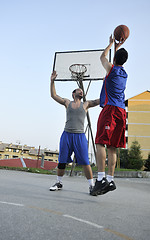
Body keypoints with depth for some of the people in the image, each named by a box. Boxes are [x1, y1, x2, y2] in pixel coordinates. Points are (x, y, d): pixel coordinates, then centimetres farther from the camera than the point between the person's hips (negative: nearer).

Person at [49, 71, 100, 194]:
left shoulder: (86, 104, 11)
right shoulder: (67, 102, 13)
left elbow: (99, 100, 4)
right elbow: (54, 95, 13)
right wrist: (52, 81, 6)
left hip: (80, 135, -1)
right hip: (67, 134, 1)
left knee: (85, 162, -6)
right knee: (62, 161, 5)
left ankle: (91, 185, 4)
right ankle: (59, 183, 22)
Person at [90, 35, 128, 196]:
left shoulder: (112, 69, 3)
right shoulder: (124, 74, 20)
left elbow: (103, 57, 24)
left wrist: (111, 44, 38)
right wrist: (118, 47, 48)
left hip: (110, 109, -7)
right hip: (121, 111, 7)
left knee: (101, 143, -11)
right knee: (112, 147, 5)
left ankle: (101, 178, -19)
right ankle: (110, 180, 6)